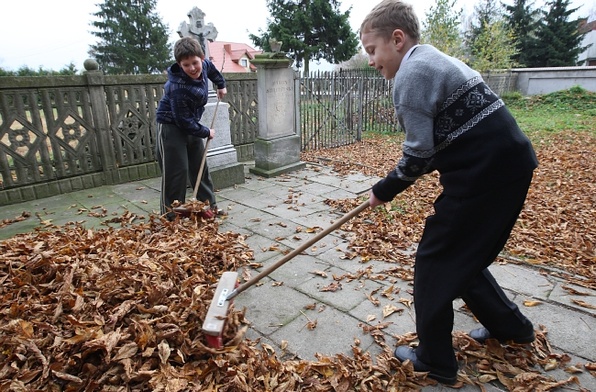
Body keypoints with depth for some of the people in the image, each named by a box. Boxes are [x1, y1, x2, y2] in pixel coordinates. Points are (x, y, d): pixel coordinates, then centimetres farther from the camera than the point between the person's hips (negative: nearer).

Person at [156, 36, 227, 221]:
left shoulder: (203, 65, -10)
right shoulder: (178, 88, -32)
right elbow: (184, 121, -26)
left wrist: (221, 84, 25)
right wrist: (206, 132, -15)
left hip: (191, 124, 8)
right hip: (171, 126, -8)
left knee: (200, 166, 11)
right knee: (176, 170, -9)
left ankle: (209, 205, 21)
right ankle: (170, 213, 3)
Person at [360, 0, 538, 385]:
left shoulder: (412, 72, -14)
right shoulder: (432, 59, 17)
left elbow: (418, 155, -17)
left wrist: (385, 189, -2)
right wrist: (397, 181, 13)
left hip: (486, 173, -10)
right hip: (508, 163, 10)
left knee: (435, 262, 4)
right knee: (463, 255, 22)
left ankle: (435, 361, 20)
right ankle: (511, 326, 40)